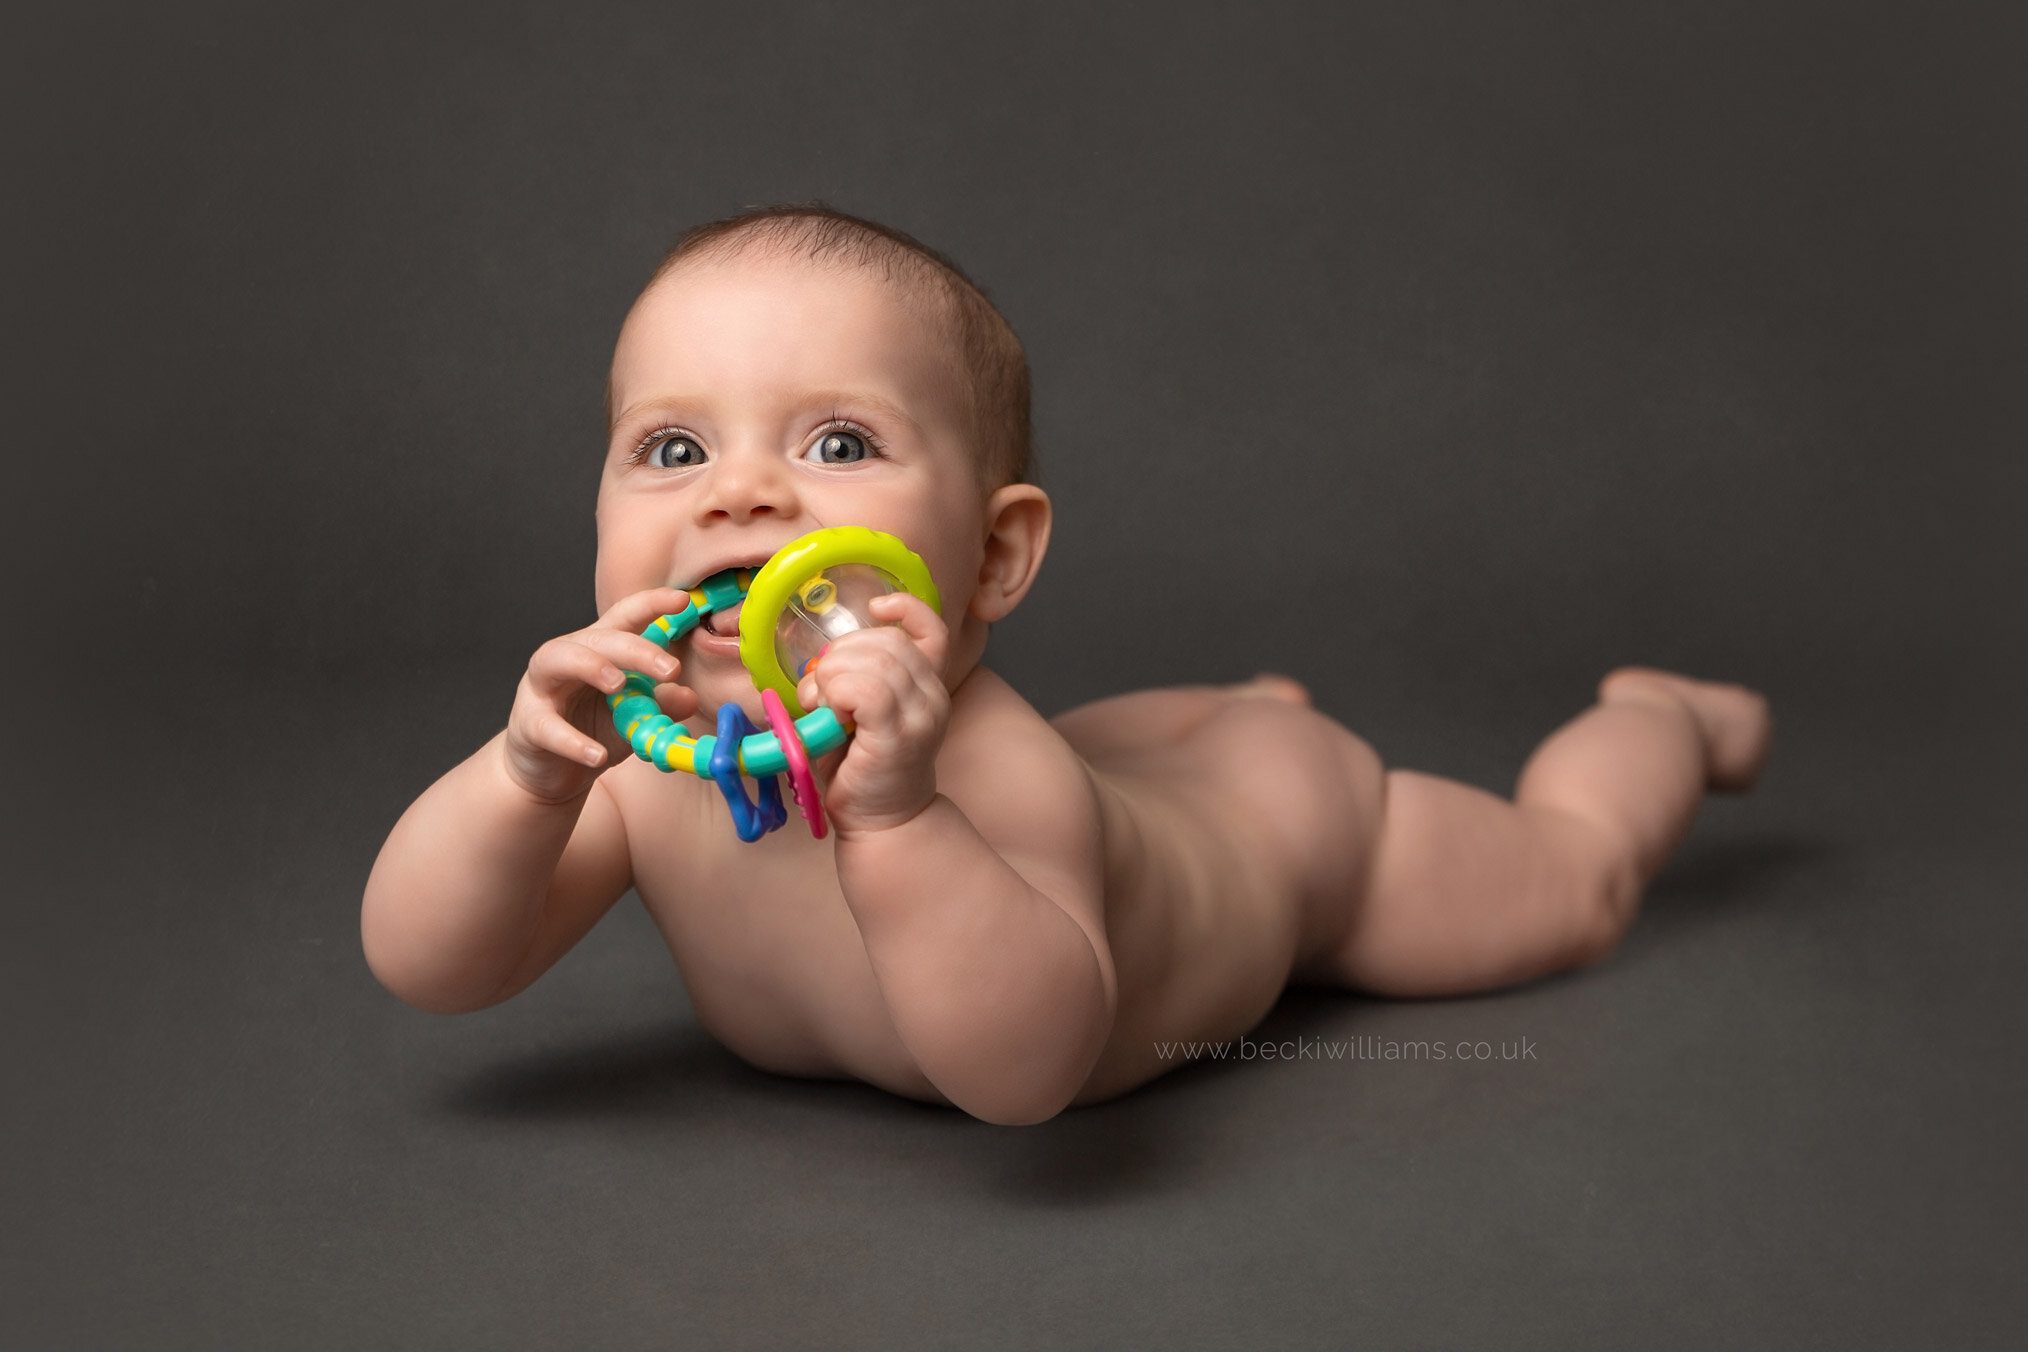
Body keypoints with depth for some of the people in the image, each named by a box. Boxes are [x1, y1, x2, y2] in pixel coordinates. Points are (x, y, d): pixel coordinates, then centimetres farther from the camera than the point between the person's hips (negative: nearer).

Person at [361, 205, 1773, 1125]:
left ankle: (1652, 719, 51)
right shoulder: (650, 767, -31)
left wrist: (895, 822, -72)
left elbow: (1025, 1071, -59)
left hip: (1278, 822, -4)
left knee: (1571, 872, 22)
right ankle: (1254, 703, 61)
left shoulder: (992, 773, -48)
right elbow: (423, 966, -33)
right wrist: (529, 780, -51)